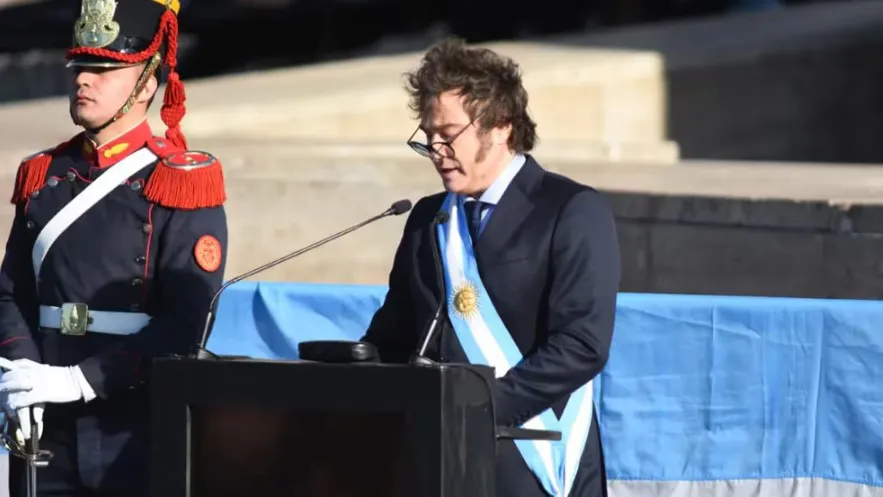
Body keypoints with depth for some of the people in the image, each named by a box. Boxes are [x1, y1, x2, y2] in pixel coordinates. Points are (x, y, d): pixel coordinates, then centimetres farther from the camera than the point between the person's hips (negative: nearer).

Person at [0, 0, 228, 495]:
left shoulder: (182, 184, -4)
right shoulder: (42, 176, 13)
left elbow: (187, 323, -12)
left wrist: (81, 380, -19)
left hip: (140, 435, -4)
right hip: (49, 435, 4)